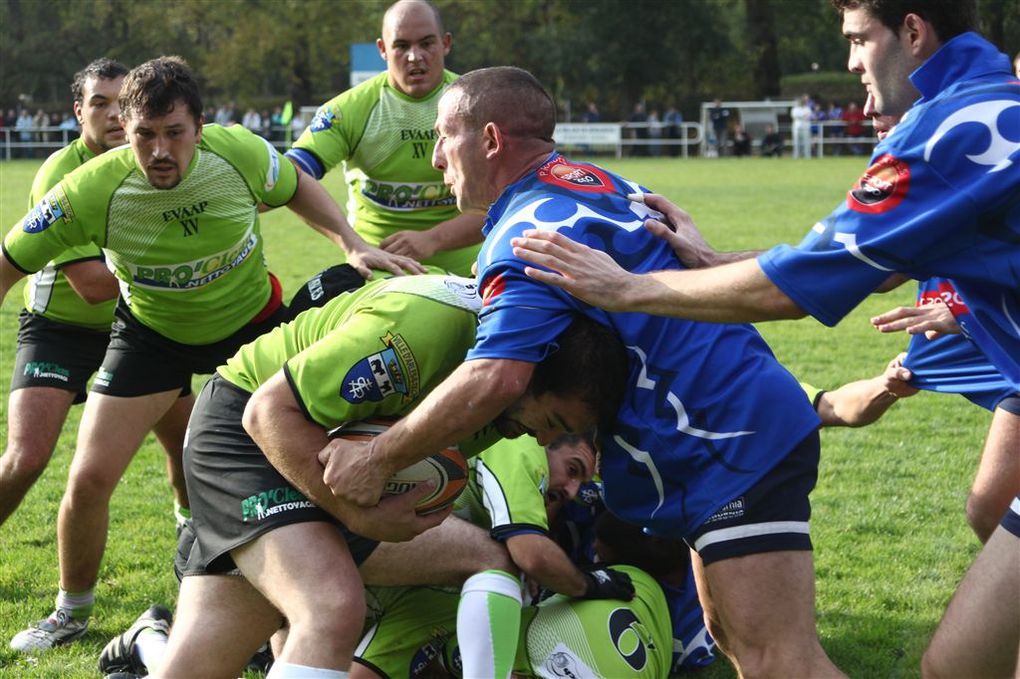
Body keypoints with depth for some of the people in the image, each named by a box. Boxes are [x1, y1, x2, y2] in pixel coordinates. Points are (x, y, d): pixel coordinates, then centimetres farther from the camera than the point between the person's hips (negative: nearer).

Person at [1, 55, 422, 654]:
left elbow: (298, 189, -2)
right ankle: (72, 613, 20)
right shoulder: (91, 190, -30)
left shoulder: (241, 153, -26)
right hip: (152, 332, -1)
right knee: (90, 479, -7)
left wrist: (354, 246, -15)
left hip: (253, 321, 1)